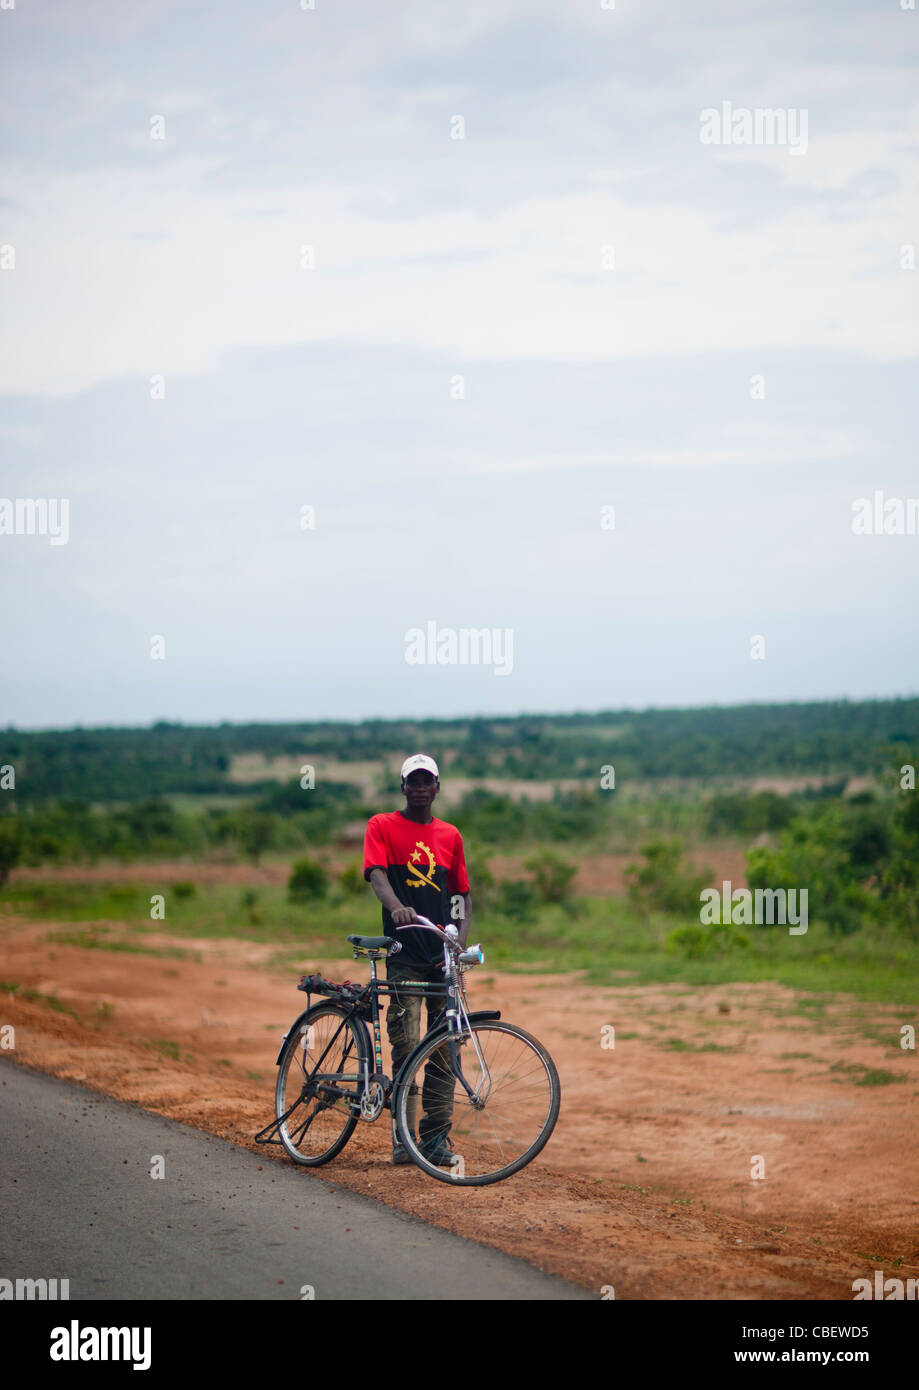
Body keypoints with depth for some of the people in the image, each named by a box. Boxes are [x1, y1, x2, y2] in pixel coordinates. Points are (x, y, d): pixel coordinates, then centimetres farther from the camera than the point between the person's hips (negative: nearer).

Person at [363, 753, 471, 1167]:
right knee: (405, 1046, -5)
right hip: (404, 951, -3)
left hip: (444, 953, 3)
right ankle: (403, 1138, 2)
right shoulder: (382, 826, 4)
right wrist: (396, 907, -33)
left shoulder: (450, 835, 14)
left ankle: (436, 1137, 5)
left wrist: (461, 938, 1)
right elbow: (376, 873, -13)